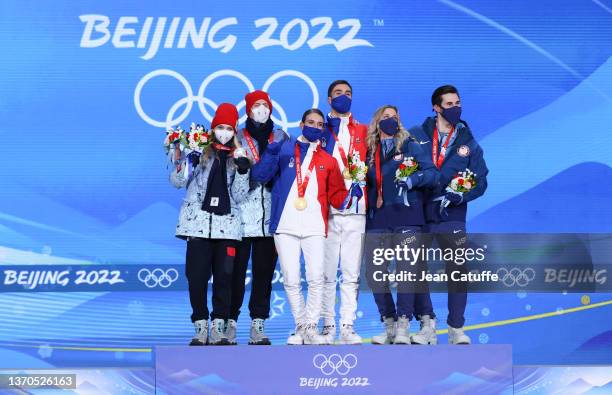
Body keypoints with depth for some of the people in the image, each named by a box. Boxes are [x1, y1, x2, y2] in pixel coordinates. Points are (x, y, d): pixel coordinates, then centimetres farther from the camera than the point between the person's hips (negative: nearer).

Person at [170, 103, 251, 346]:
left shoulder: (237, 158, 14)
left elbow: (239, 196, 6)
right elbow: (178, 182, 3)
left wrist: (242, 172, -9)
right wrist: (180, 157, -12)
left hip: (227, 224, 2)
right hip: (198, 222, -1)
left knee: (224, 276, -2)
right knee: (197, 276, -4)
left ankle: (218, 328, 6)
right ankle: (200, 328, 5)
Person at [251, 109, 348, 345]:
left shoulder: (327, 160, 15)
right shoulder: (284, 149, 10)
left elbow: (336, 193, 13)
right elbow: (259, 176, 2)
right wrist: (271, 153, -13)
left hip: (314, 227, 1)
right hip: (285, 226, 0)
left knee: (316, 278, -9)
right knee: (291, 281, 2)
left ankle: (311, 326, 5)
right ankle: (300, 326, 16)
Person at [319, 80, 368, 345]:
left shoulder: (363, 132, 18)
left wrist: (358, 183, -5)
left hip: (355, 210, 1)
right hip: (326, 210, -1)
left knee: (351, 273, 0)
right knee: (326, 272, -1)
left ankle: (347, 327, 3)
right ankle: (327, 326, 5)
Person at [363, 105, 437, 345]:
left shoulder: (410, 146, 6)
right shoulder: (370, 153, 17)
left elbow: (431, 172, -4)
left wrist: (411, 179, -19)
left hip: (406, 218, -3)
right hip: (377, 220, 4)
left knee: (405, 270, -7)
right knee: (374, 272, -1)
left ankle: (403, 327, -1)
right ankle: (389, 326, 10)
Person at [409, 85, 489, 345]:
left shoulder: (468, 143, 9)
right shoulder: (416, 136, 4)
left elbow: (480, 182, 6)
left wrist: (459, 196, -10)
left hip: (451, 217, 0)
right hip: (418, 214, 0)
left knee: (458, 271, -2)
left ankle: (456, 329, 9)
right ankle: (427, 325, 15)